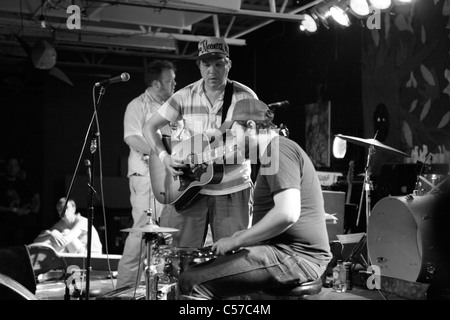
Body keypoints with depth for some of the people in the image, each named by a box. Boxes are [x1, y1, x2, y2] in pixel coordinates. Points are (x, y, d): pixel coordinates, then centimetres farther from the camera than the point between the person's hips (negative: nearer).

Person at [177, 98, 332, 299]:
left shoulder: (279, 150, -12)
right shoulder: (277, 151, 22)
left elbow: (287, 213, -25)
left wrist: (236, 241, -16)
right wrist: (244, 236, 18)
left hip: (296, 257, -11)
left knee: (192, 282, -19)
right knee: (203, 269, 21)